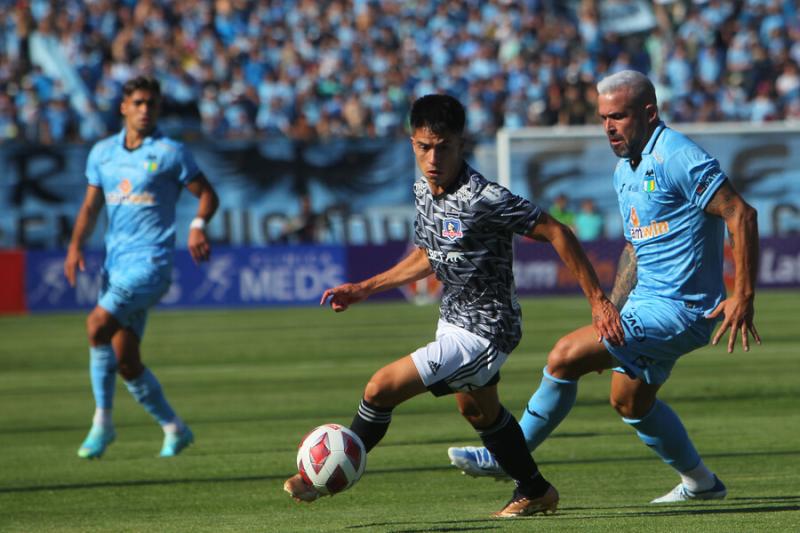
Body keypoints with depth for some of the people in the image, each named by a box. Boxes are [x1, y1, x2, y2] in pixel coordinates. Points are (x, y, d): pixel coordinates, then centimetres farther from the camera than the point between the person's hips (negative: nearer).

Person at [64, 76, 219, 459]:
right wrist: (76, 245, 1)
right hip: (115, 262, 6)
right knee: (125, 360, 4)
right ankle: (173, 429, 20)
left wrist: (198, 226, -18)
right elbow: (91, 206, 17)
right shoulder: (102, 153, 12)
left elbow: (207, 194, 2)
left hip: (150, 261, -6)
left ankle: (102, 423, -14)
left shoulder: (170, 153, -3)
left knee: (98, 324, -24)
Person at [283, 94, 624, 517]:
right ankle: (535, 494, 49)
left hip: (481, 333, -9)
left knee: (382, 388, -13)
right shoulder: (424, 191, -2)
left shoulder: (484, 198, -28)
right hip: (454, 320, 9)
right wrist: (365, 288, 12)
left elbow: (555, 232, -22)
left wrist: (597, 300, -21)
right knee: (478, 411, 29)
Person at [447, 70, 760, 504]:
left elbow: (741, 215, -20)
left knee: (566, 356, -14)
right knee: (629, 401, 21)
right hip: (647, 303, 10)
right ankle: (700, 482, 37)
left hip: (678, 311, -10)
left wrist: (743, 297, -23)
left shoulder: (676, 158, -18)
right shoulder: (625, 171, 12)